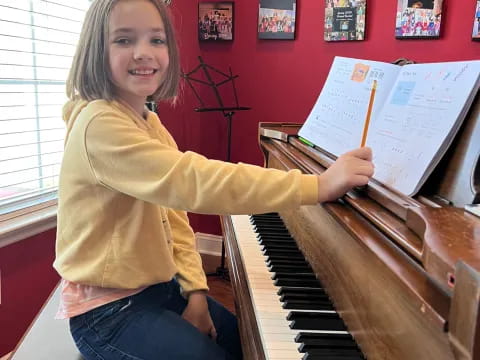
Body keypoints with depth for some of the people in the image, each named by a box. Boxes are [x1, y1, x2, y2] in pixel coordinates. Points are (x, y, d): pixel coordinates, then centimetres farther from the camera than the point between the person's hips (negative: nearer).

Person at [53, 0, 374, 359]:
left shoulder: (151, 124, 5)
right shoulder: (99, 124, -25)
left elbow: (173, 215, 4)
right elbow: (193, 182, -36)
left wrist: (195, 289, -6)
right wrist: (319, 185, -37)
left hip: (160, 287, 8)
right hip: (108, 307, -8)